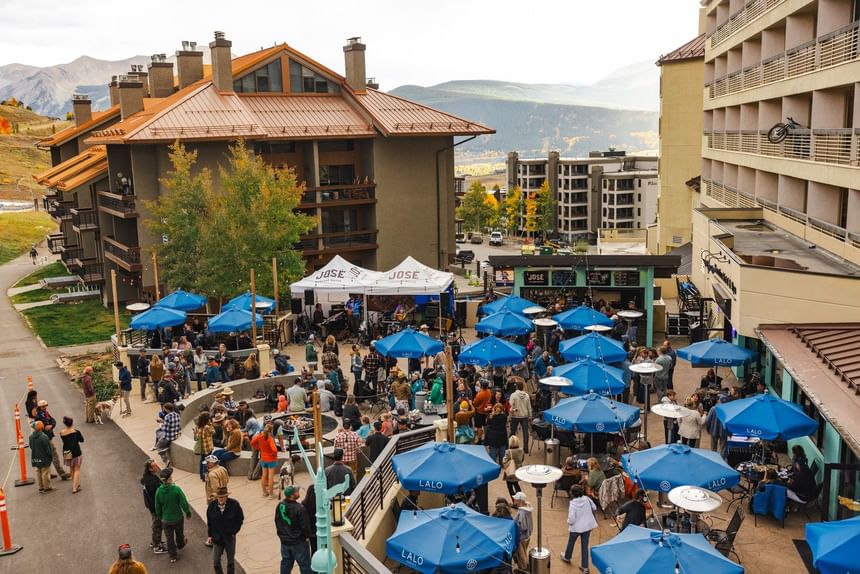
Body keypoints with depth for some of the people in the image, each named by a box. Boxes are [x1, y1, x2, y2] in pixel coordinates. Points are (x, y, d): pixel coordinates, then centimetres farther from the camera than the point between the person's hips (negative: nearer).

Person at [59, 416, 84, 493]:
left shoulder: (61, 433, -8)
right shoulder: (76, 432, -15)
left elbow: (64, 441, 8)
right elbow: (81, 440, 0)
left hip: (66, 453, 4)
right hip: (76, 452, -4)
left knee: (71, 469, 23)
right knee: (77, 470, 6)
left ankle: (75, 484, 36)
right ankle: (75, 488, -1)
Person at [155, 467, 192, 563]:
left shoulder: (158, 491, -16)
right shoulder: (176, 489, -26)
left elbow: (157, 508, -3)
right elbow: (184, 503, -18)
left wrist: (161, 517, 15)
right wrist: (188, 512, 1)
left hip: (166, 519, 1)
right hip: (178, 517, -1)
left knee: (169, 538, 17)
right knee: (180, 534, 27)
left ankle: (173, 555, 26)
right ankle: (180, 544, 53)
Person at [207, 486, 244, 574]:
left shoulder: (234, 504, -19)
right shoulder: (212, 505, -14)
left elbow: (240, 519, -6)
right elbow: (209, 521, 1)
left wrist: (234, 532, -8)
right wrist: (210, 535, 3)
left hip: (230, 536, -1)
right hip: (217, 537, 1)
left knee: (231, 559, 16)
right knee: (215, 560, 6)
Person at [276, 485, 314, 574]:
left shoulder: (280, 505, -7)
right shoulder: (299, 509, -27)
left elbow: (277, 521, 7)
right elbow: (305, 526, -19)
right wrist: (309, 535, 0)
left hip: (284, 540, 7)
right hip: (298, 542, -7)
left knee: (286, 562, 21)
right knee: (304, 563, 7)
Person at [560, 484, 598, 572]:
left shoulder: (573, 504, -26)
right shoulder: (587, 499, -12)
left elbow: (571, 519, -27)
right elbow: (594, 508, 5)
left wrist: (569, 522, -5)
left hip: (576, 527, -4)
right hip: (587, 526, 4)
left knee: (571, 542, 24)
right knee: (585, 546, 13)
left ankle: (567, 557, 49)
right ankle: (585, 567, 19)